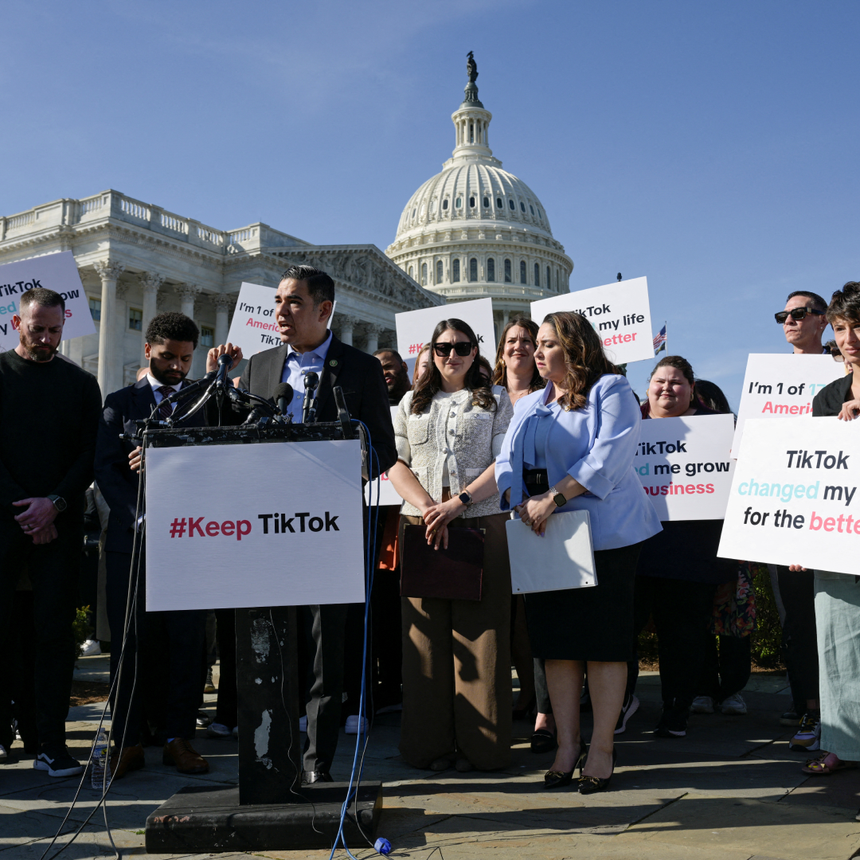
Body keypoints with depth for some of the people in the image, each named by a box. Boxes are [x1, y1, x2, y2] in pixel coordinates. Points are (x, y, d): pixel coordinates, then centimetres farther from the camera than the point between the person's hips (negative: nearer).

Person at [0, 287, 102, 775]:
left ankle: (53, 743, 3)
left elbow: (91, 455, 5)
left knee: (56, 633, 0)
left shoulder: (81, 383, 11)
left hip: (60, 524, 1)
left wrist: (55, 503, -9)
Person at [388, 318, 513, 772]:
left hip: (482, 525, -2)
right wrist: (427, 507, -8)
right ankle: (431, 743, 9)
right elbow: (396, 463, 10)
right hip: (421, 528, 2)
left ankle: (480, 745, 5)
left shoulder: (496, 400, 11)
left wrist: (457, 503, -13)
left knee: (479, 635, -3)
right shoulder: (411, 403, 19)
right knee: (427, 633, 1)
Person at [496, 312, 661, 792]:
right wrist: (522, 504, -11)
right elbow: (508, 463, 9)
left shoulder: (611, 391, 0)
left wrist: (553, 498, -18)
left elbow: (608, 456, -14)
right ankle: (568, 745, 14)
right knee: (556, 640, 5)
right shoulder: (529, 406, 19)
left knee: (603, 640, -1)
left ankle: (602, 748, 8)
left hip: (604, 536, -5)